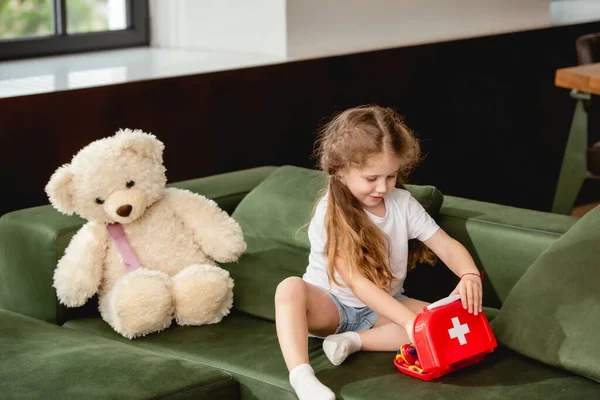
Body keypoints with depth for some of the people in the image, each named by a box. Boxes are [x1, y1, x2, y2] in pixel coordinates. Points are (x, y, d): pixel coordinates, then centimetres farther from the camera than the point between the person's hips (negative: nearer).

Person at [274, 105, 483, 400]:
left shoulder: (402, 203, -6)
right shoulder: (330, 213, -20)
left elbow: (446, 245, -8)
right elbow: (356, 282, -28)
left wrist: (469, 275, -33)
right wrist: (409, 320, -38)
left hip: (383, 308, 4)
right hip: (332, 305, -4)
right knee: (290, 288, -35)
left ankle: (355, 341, -22)